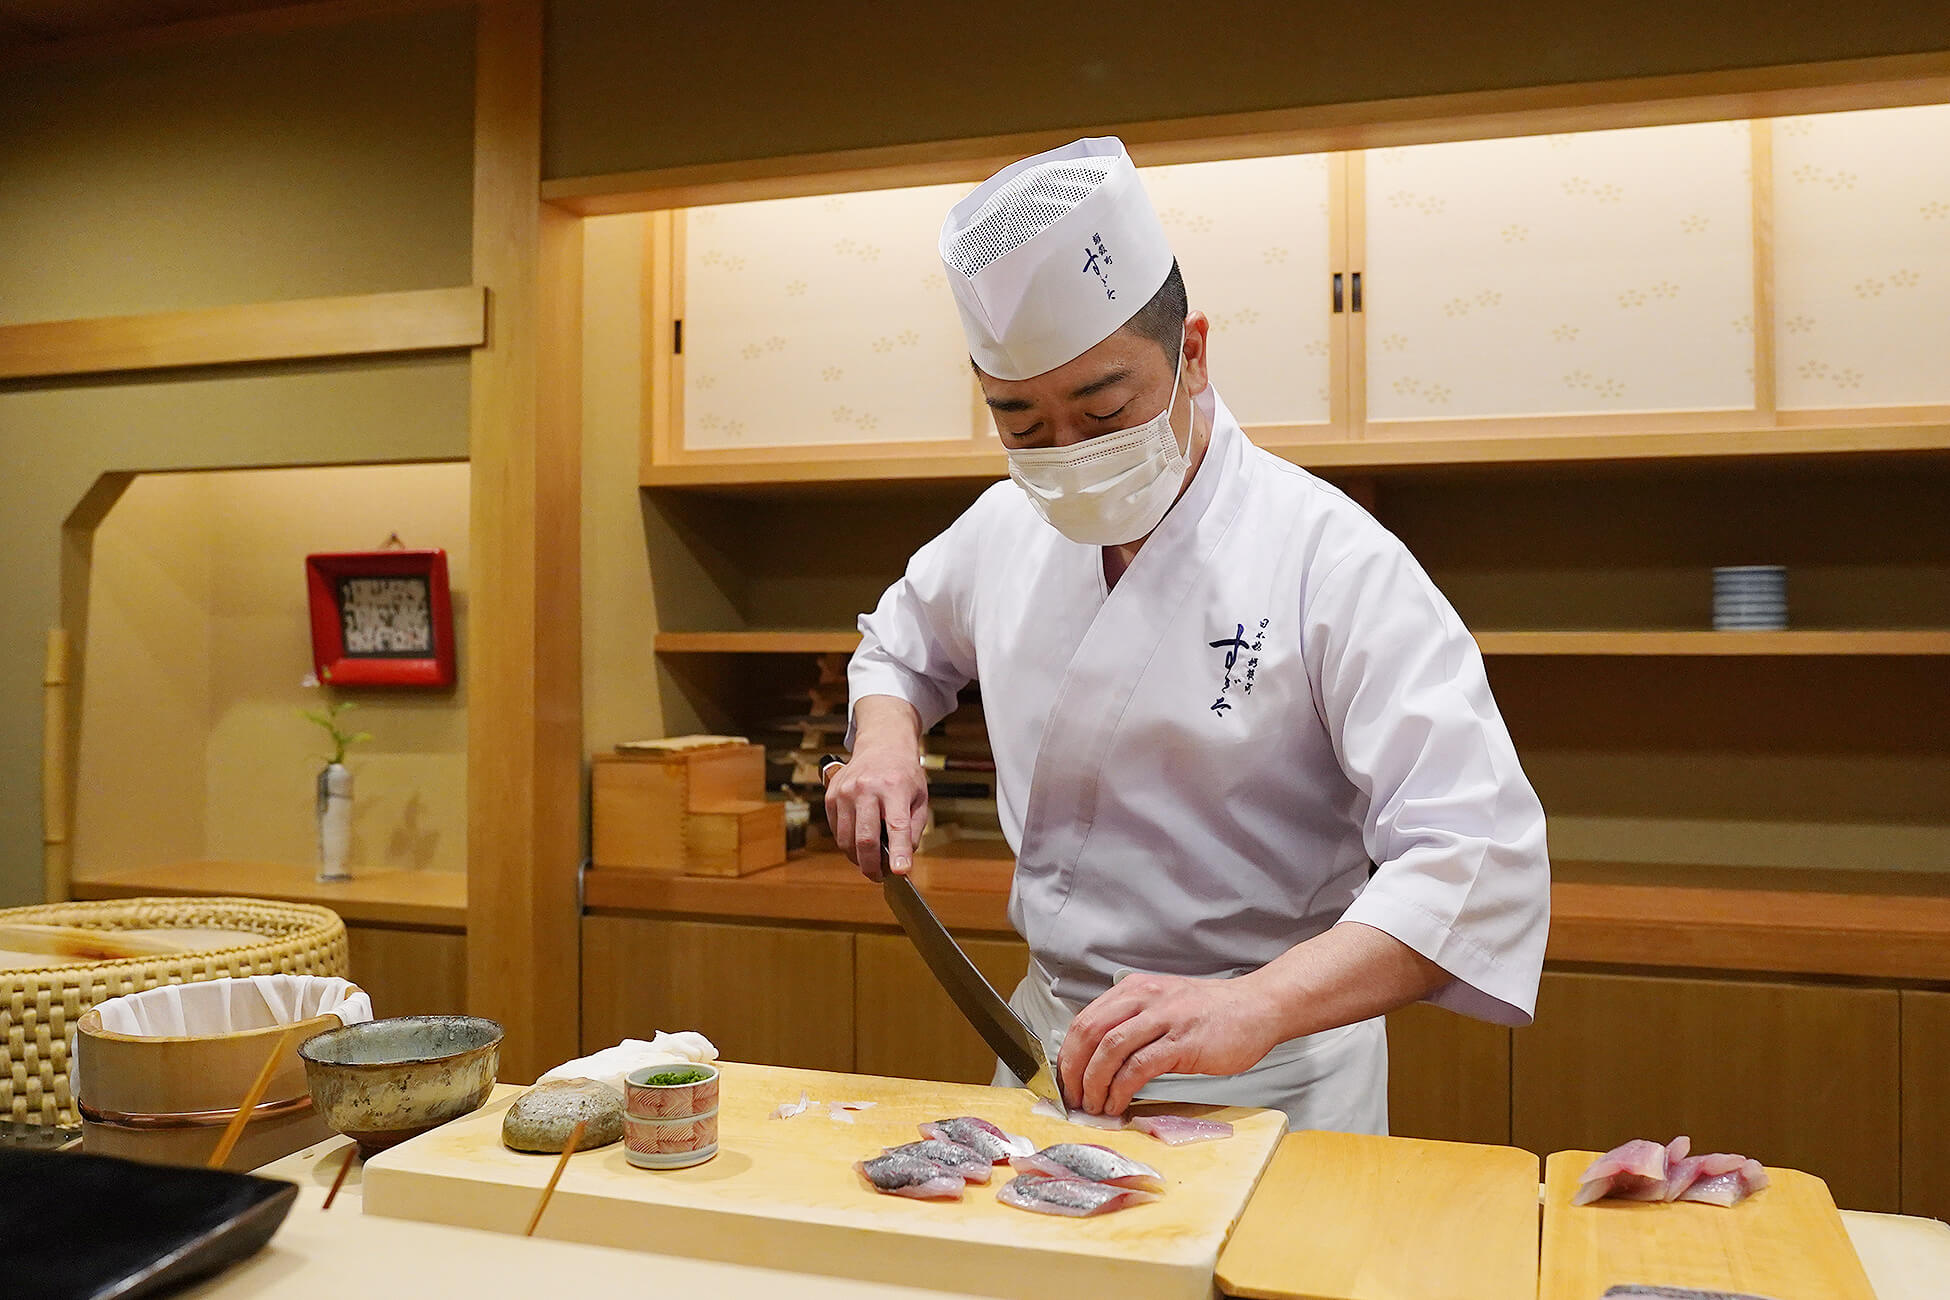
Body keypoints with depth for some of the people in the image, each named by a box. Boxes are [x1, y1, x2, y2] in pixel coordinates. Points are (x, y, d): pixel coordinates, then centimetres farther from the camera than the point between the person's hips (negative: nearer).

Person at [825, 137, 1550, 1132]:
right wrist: (884, 738, -3)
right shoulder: (1005, 528, -1)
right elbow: (902, 645, 19)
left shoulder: (1331, 558, -20)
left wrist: (1254, 1008, -40)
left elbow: (1476, 858, -27)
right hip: (1050, 1047, 5)